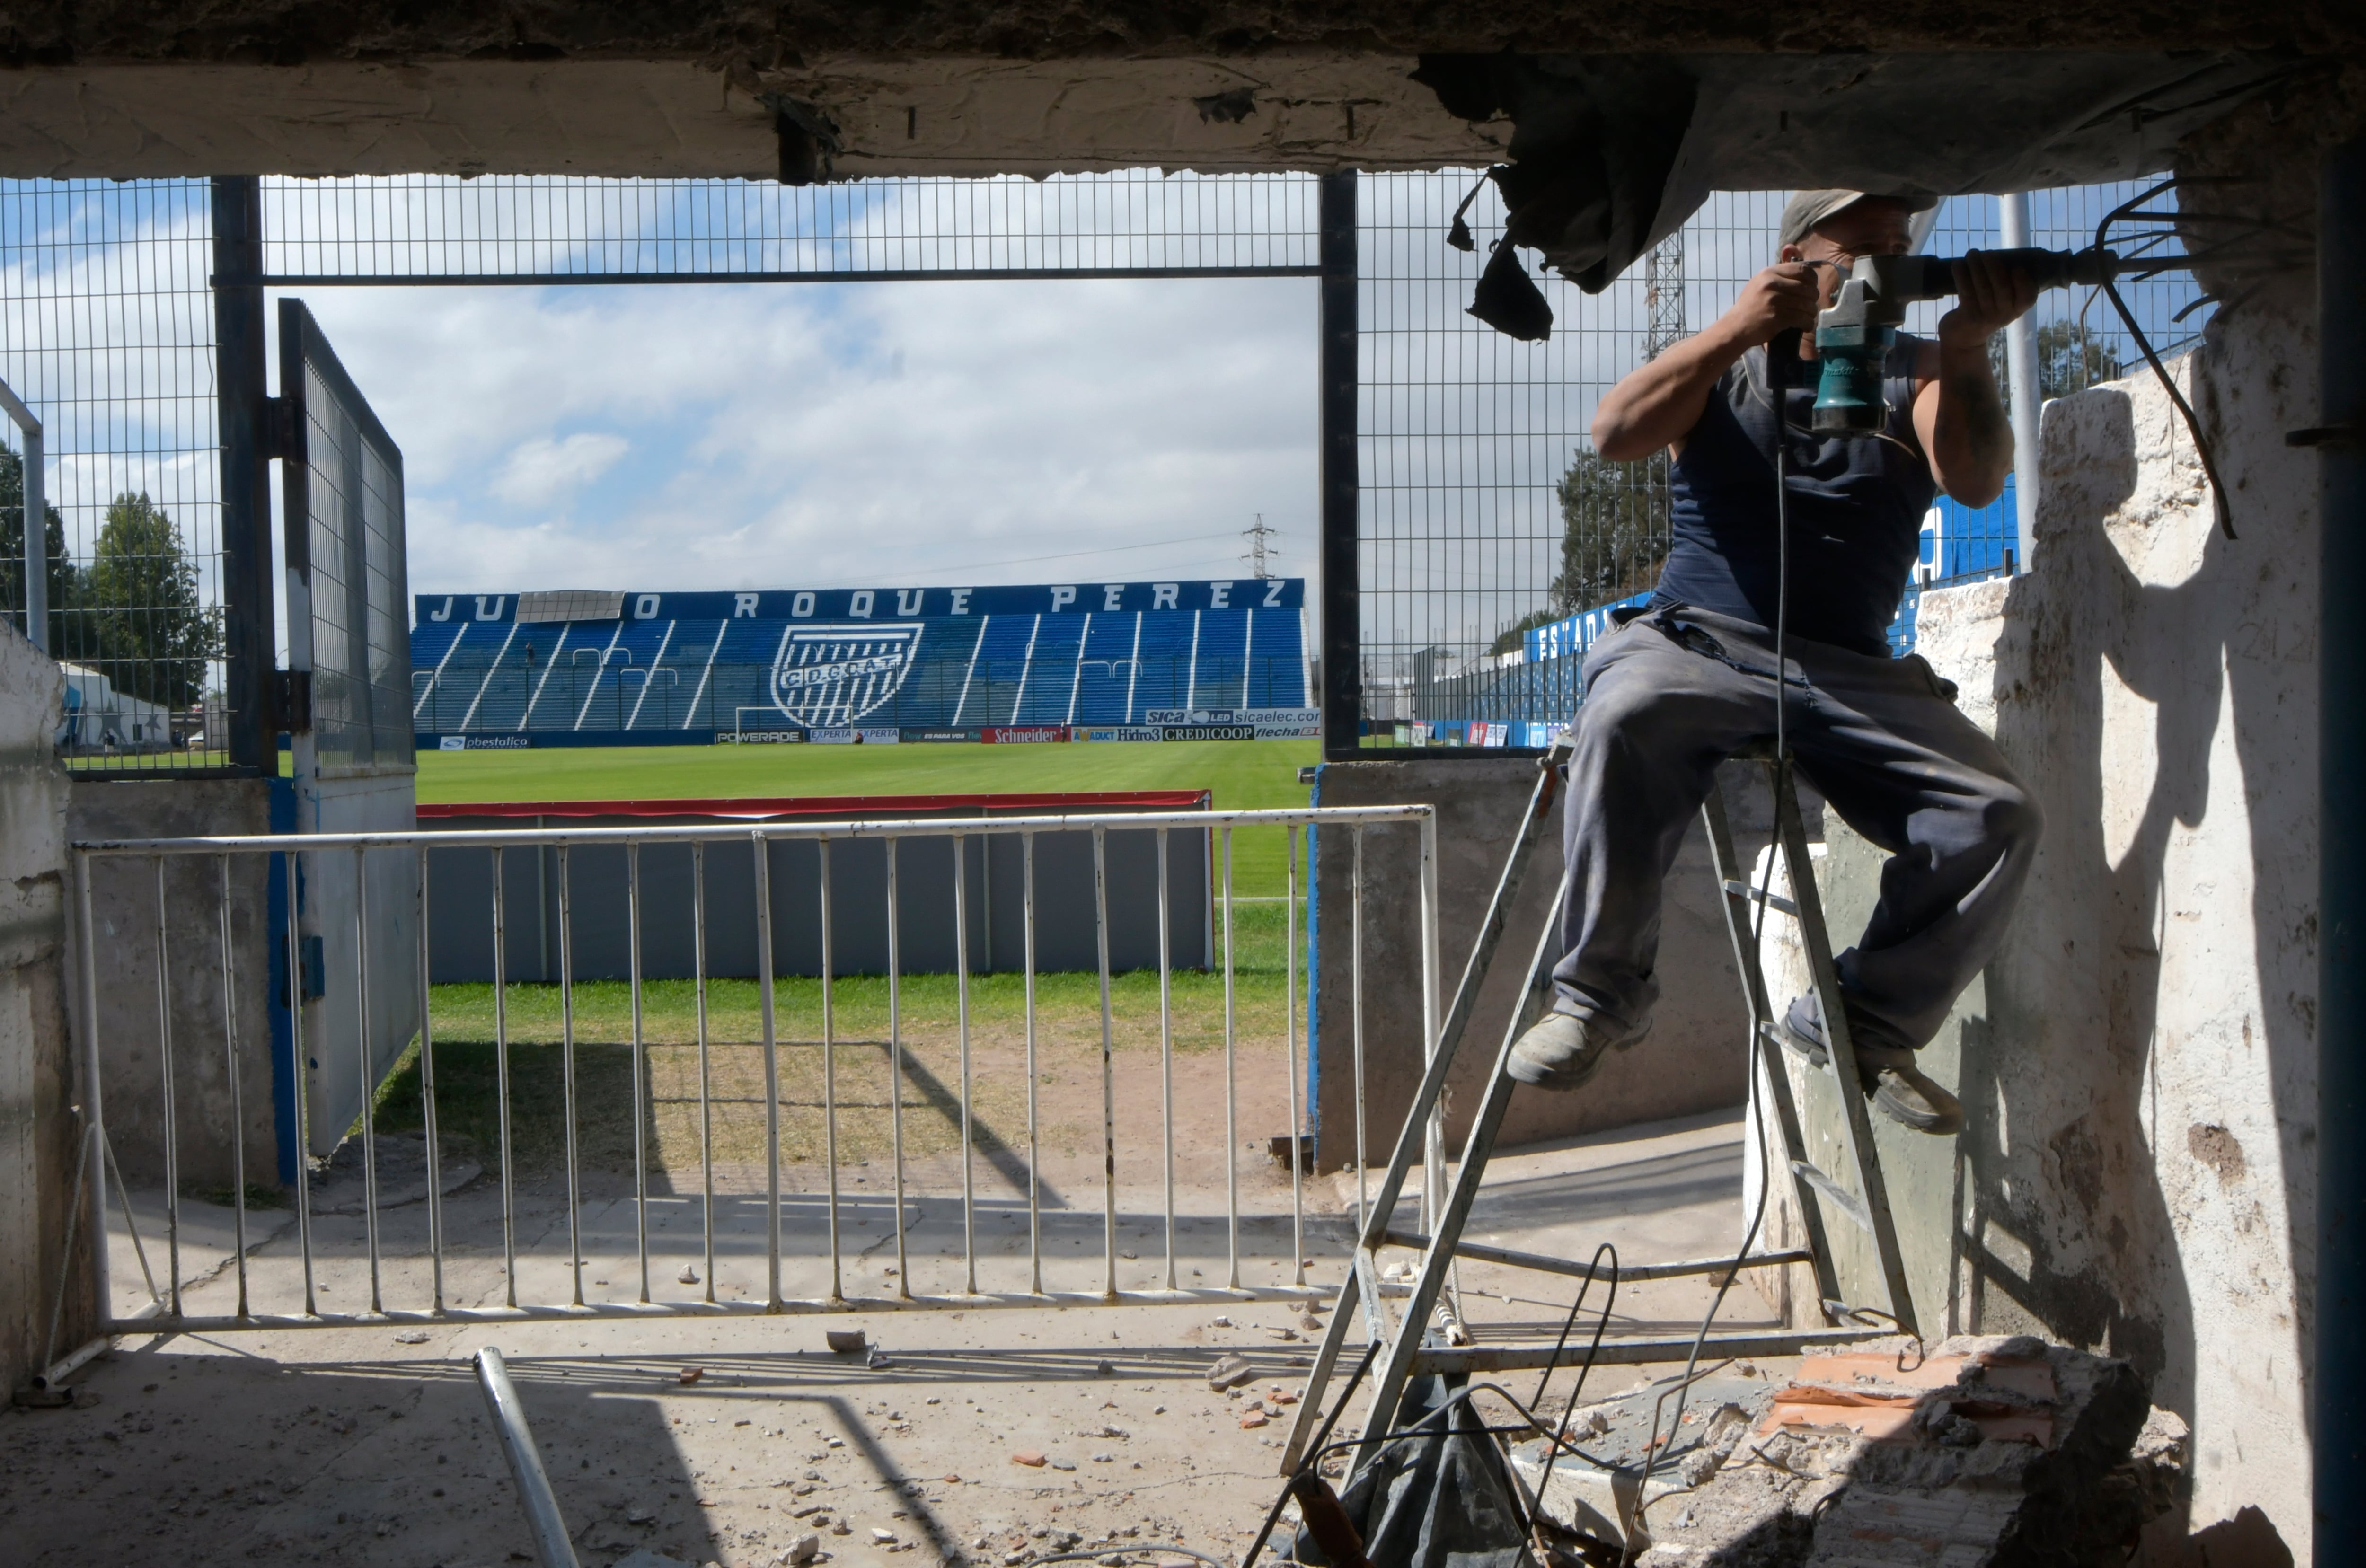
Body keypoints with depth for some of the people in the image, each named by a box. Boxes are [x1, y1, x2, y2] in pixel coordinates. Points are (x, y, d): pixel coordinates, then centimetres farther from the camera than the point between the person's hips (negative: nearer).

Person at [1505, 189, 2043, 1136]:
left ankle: (1863, 1022, 2)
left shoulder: (1915, 372, 17)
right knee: (1629, 714, -37)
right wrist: (1737, 330, -12)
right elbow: (1616, 435, -5)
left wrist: (1969, 354, -17)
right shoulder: (1726, 368, 14)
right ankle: (1600, 992, -20)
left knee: (1998, 816, -19)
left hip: (1851, 669, 3)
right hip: (1698, 640, -3)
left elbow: (1978, 483, -2)